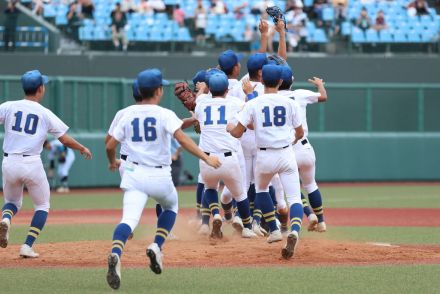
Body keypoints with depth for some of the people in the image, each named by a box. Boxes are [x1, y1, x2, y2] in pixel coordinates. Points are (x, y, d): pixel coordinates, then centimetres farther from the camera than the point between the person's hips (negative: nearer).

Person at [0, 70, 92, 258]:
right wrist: (83, 149, 18)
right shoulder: (45, 114, 0)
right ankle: (27, 246, 5)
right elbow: (65, 140, 2)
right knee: (42, 205, 18)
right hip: (32, 164, -2)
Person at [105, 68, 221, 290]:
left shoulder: (128, 115, 6)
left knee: (129, 219, -12)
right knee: (170, 206, 29)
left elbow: (110, 146, 8)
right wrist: (206, 158, -22)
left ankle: (115, 255, -41)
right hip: (159, 176, -2)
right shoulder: (164, 114, -5)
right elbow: (182, 139, -20)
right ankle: (157, 247, 10)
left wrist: (112, 163, 29)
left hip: (134, 174, 2)